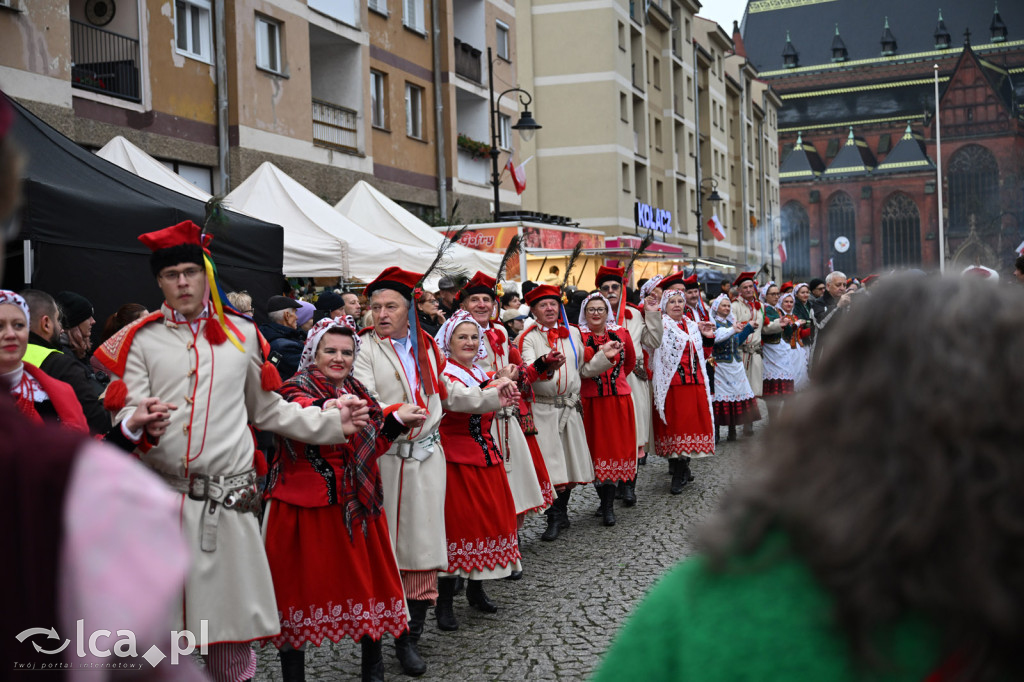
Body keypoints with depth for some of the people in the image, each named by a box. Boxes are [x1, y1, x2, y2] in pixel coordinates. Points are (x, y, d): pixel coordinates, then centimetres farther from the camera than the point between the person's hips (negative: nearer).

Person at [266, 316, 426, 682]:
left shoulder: (355, 391, 13)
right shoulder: (297, 389, -8)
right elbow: (300, 414, -34)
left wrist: (398, 419, 7)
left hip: (356, 505, 6)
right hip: (306, 505, -6)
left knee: (368, 580, 9)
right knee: (302, 585, -1)